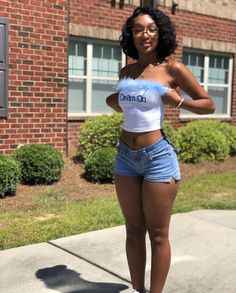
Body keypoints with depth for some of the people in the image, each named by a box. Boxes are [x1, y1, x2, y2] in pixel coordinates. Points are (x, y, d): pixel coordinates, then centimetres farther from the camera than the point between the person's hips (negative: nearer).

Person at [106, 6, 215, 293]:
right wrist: (114, 103, 7)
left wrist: (178, 101, -15)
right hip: (126, 157, 6)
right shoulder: (126, 72, 10)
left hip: (158, 156, -5)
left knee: (157, 234, 4)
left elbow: (209, 104, 0)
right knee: (133, 231, 13)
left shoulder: (172, 68, -5)